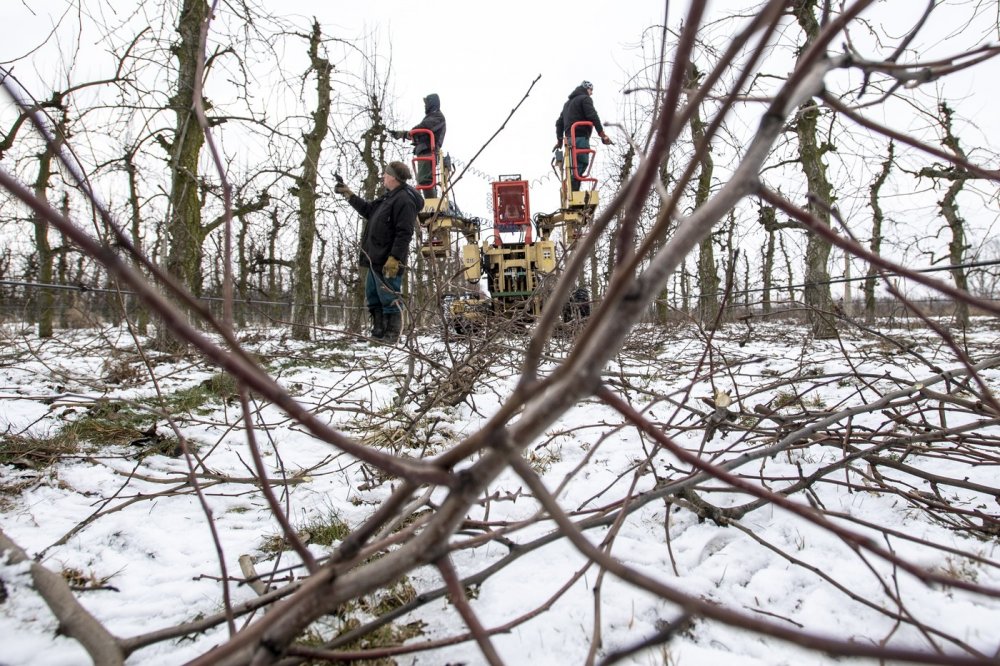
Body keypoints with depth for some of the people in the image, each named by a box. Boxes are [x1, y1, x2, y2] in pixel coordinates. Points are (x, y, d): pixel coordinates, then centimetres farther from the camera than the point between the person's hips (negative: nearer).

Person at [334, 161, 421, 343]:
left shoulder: (404, 200, -15)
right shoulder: (388, 197, 18)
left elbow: (404, 234, -22)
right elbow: (368, 210, 33)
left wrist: (394, 259, -26)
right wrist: (348, 194, 35)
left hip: (388, 263, -11)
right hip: (376, 260, 11)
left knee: (389, 301, -7)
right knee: (373, 299, 15)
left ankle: (390, 338, -1)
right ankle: (378, 334, 23)